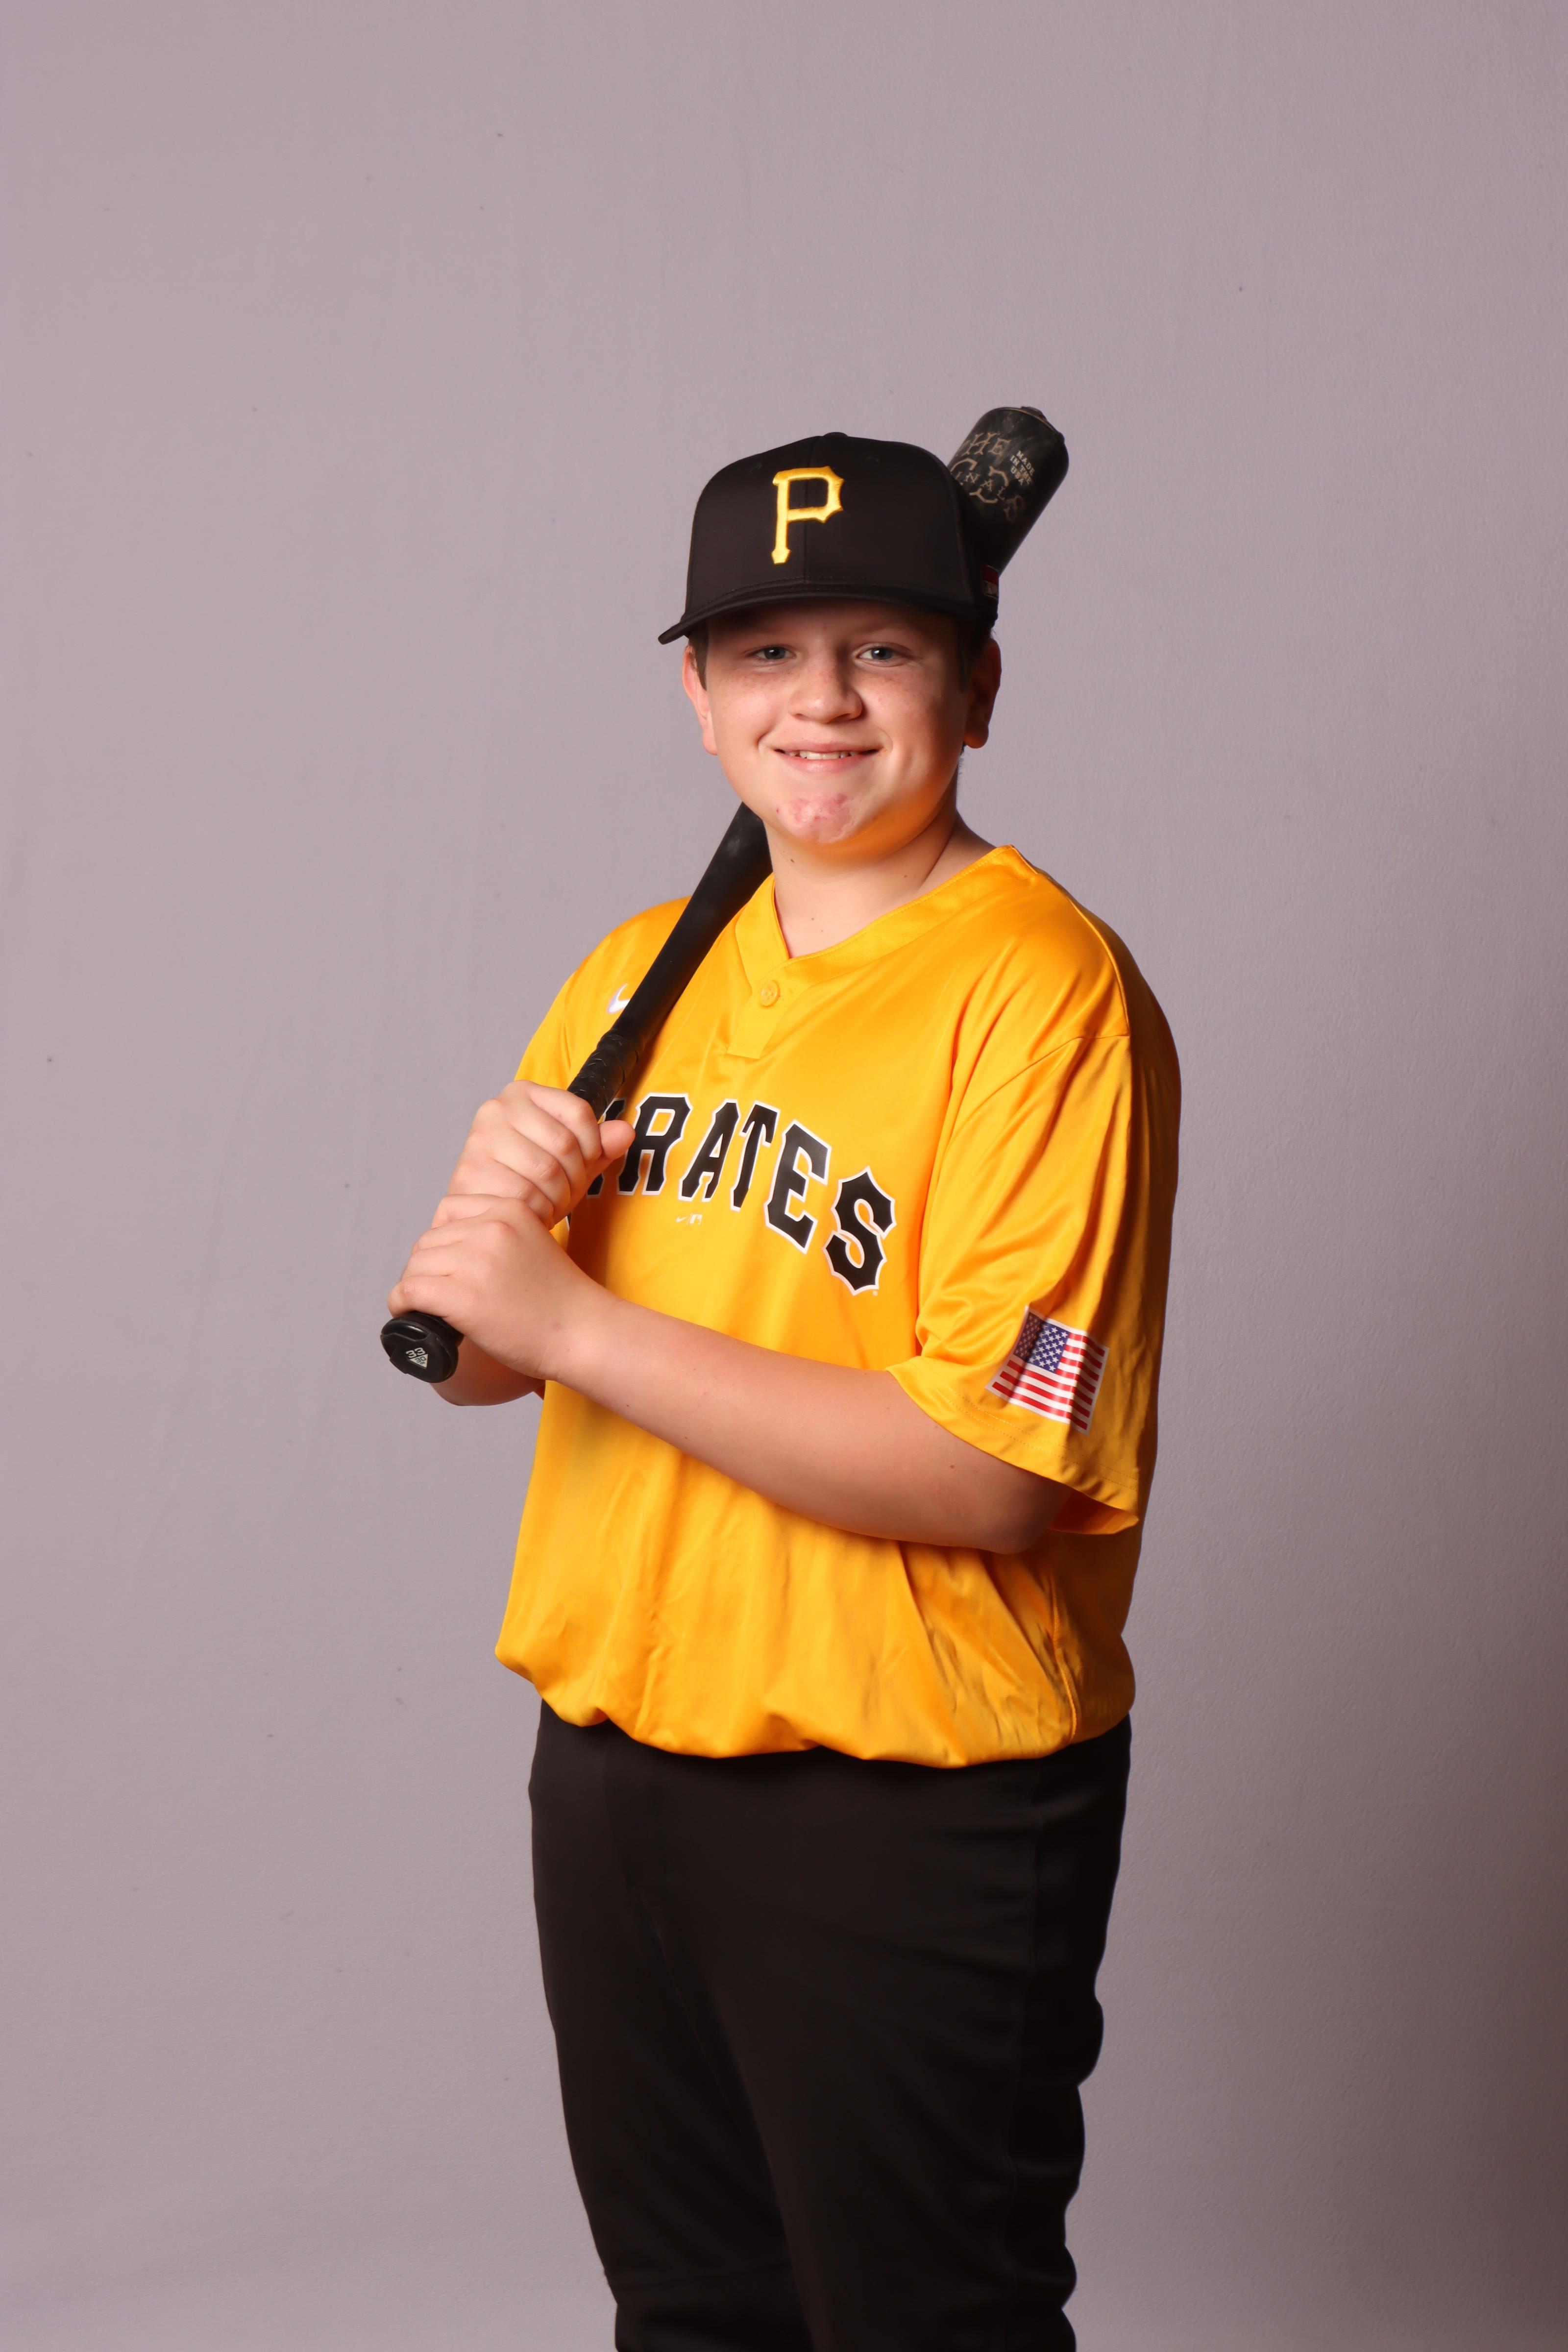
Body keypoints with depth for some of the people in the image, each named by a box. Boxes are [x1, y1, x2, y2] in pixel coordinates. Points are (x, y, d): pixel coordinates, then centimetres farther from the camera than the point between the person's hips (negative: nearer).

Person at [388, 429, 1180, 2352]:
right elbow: (475, 1355, 10)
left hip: (913, 1810, -7)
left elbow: (989, 1474, -23)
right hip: (613, 1749, 7)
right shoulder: (644, 970, 8)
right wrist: (495, 1199, -13)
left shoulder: (1046, 992, -15)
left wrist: (578, 1323, -22)